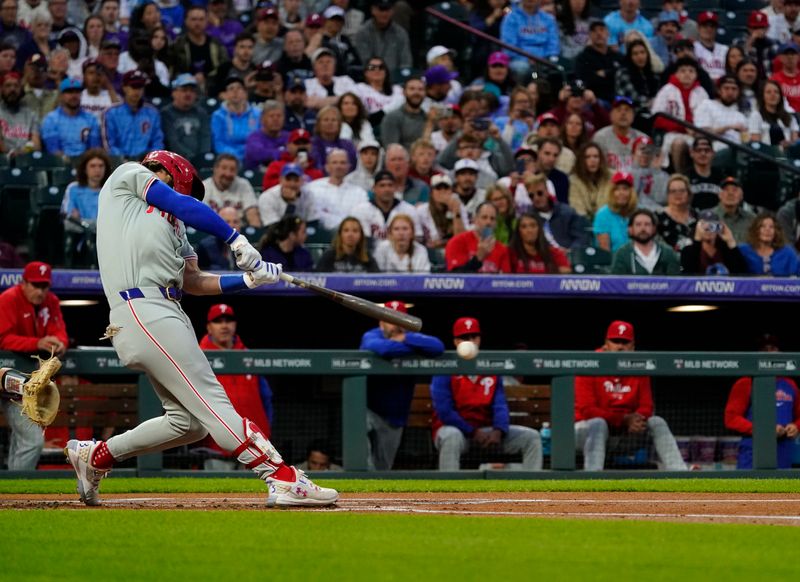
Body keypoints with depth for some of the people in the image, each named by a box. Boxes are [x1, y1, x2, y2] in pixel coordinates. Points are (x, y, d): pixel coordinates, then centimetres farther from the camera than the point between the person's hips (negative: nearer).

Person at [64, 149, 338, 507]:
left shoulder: (172, 223, 30)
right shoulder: (128, 176, 12)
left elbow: (193, 281, 20)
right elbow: (183, 205, -1)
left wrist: (249, 279, 9)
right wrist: (236, 240, 0)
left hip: (167, 314, 9)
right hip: (142, 312, -9)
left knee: (188, 422, 8)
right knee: (213, 403, -15)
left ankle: (93, 456, 22)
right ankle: (284, 481, -23)